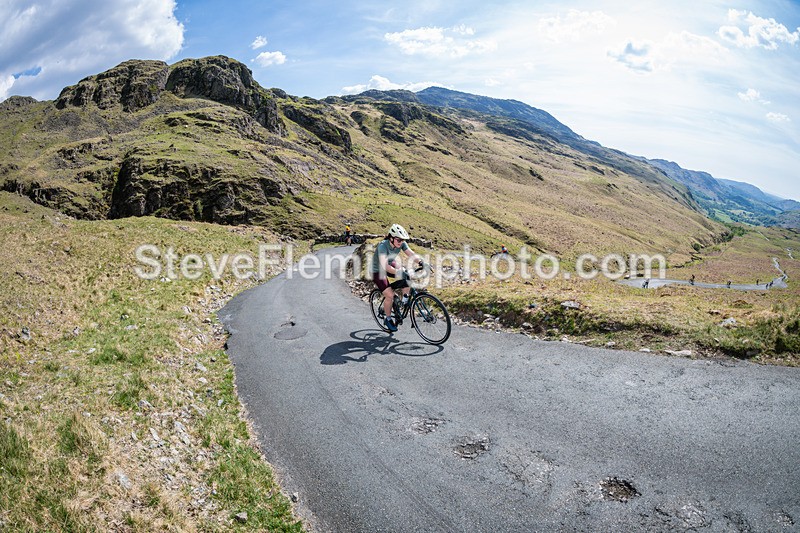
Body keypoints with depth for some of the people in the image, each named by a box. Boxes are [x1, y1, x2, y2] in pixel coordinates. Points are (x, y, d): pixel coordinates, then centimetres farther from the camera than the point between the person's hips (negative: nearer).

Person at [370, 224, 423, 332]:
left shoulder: (401, 244, -18)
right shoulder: (383, 246, -35)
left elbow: (412, 255, -25)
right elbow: (384, 265, -48)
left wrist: (421, 262, -46)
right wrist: (399, 272, -60)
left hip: (391, 264, 6)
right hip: (377, 270, -5)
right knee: (390, 295, -17)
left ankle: (404, 298, 2)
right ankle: (388, 319, 7)